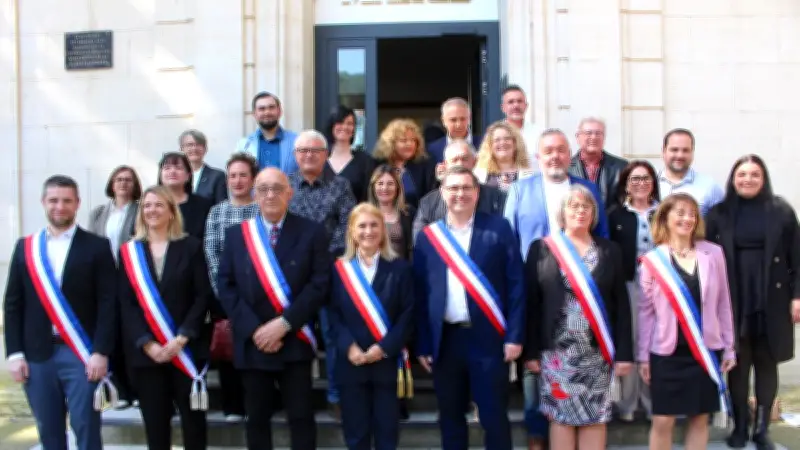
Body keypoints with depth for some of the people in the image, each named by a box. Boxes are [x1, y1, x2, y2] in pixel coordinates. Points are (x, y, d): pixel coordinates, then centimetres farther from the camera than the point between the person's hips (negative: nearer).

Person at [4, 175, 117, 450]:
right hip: (37, 355, 3)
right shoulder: (25, 247, 10)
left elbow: (108, 303, -4)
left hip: (82, 354, -3)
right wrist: (14, 353, 0)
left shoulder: (97, 246, 1)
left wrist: (100, 352, -12)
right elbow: (12, 304, 9)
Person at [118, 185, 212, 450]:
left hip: (186, 349, -1)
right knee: (155, 421, 6)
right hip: (145, 352, 1)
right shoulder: (128, 252, 8)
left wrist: (181, 338, -13)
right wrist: (147, 343, -11)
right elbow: (126, 304, 1)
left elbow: (203, 296, -3)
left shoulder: (191, 247, 4)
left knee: (193, 418, 4)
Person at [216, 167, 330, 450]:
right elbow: (226, 286, 1)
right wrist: (253, 329, -11)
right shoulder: (236, 234, 8)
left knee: (301, 417, 3)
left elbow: (320, 283, -7)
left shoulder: (312, 232, 1)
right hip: (252, 343, 2)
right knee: (257, 419, 10)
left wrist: (284, 323, -15)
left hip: (294, 342, -2)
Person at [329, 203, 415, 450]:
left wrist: (384, 348, -13)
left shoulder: (400, 268, 3)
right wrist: (349, 347, -14)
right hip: (351, 362, 1)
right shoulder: (340, 269, 4)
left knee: (387, 430, 7)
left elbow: (408, 314, -3)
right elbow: (333, 314, 1)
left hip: (388, 362, 0)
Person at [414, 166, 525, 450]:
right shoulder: (428, 236, 7)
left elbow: (515, 284, -2)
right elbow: (420, 294, 6)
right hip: (445, 340, 3)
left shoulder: (498, 228, 1)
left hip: (488, 337, -2)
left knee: (494, 417, 4)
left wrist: (515, 336, -8)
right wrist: (422, 345, 3)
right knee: (450, 418, 12)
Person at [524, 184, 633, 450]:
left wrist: (624, 353, -1)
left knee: (595, 418, 4)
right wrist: (531, 351, -4)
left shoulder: (609, 251, 8)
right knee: (561, 416, 2)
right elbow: (531, 303, 1)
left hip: (598, 351, 2)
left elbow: (621, 304, 5)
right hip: (557, 350, -1)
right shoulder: (541, 248, 3)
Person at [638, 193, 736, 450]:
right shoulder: (652, 260, -3)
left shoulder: (713, 253, 0)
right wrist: (643, 355, 0)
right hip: (667, 351, -2)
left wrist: (729, 347, 5)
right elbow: (646, 311, 1)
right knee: (663, 421, 1)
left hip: (706, 350, 2)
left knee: (699, 418, 9)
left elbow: (723, 304, 5)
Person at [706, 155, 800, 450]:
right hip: (733, 301, 0)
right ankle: (740, 426, 15)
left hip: (772, 300, 0)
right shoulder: (719, 213, 1)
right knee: (737, 364, 3)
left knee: (767, 363, 7)